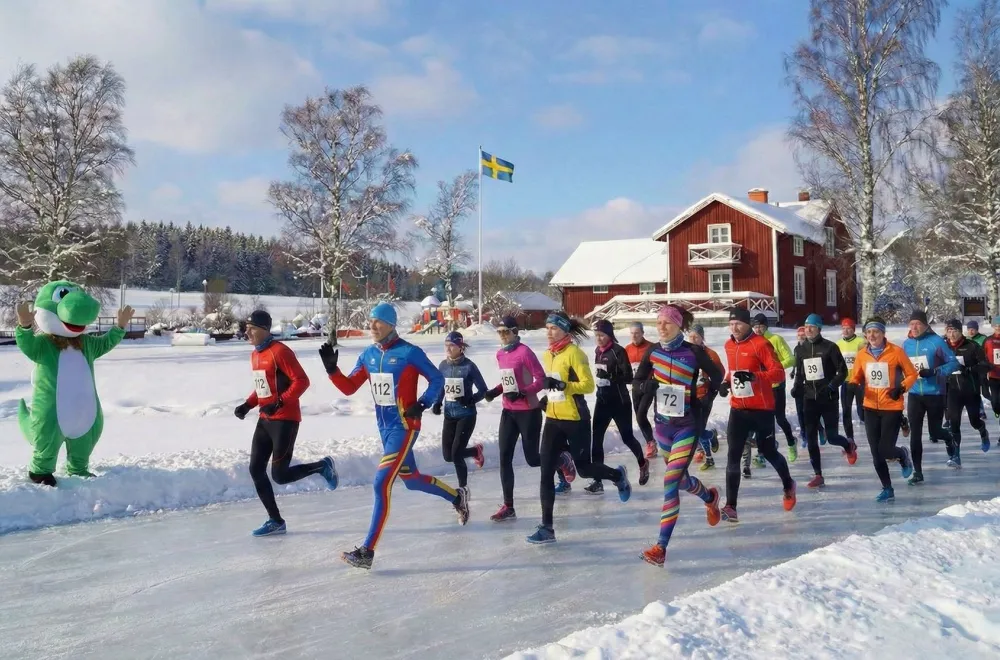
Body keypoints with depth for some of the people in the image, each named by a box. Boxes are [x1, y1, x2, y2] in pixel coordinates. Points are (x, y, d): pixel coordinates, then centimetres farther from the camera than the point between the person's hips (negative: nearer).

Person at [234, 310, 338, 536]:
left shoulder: (280, 351, -16)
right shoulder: (255, 354, 13)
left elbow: (302, 381, -20)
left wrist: (279, 403, -28)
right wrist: (248, 405, 9)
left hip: (285, 420, -9)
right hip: (265, 420, 9)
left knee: (279, 475, -9)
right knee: (256, 470, 4)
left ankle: (322, 466, 16)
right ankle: (276, 521, 14)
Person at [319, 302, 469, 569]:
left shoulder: (409, 353, -14)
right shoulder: (368, 355, 5)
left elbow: (437, 379, -6)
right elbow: (349, 388, 7)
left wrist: (422, 404, -19)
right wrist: (331, 369, -9)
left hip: (404, 427, -8)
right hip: (384, 427, 8)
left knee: (382, 483, -14)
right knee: (410, 478, 21)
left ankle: (368, 551, -10)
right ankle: (457, 497, 46)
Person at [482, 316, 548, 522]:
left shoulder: (524, 352, -16)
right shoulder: (500, 354, 7)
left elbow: (541, 379, -15)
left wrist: (522, 393, -26)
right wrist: (496, 391, 4)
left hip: (528, 411, -7)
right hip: (508, 412, 7)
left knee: (532, 459, 2)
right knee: (505, 458, 0)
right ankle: (508, 507, 5)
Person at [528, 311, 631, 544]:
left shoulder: (574, 353, -13)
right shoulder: (547, 355, 9)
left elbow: (588, 385, -18)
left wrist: (563, 385, -28)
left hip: (575, 420, -6)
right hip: (553, 420, 6)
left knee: (584, 469, 8)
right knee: (546, 473, -1)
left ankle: (618, 475, 41)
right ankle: (547, 528, 4)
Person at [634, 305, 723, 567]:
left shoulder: (693, 352, -12)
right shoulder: (653, 352, 0)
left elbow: (716, 374, 3)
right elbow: (638, 380, 9)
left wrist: (706, 398, -9)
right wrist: (647, 385, -14)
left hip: (687, 425, -5)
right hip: (662, 424, 5)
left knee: (671, 483, -14)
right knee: (679, 478, 22)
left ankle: (661, 547, -11)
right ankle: (710, 497, 56)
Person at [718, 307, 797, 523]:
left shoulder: (760, 344, -14)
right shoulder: (729, 345, 7)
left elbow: (779, 372, -19)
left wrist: (753, 376, -33)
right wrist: (726, 382, 5)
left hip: (762, 409, -5)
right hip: (738, 409, 5)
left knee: (768, 451, 11)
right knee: (733, 455, -5)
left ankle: (788, 485, 42)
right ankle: (730, 506, -5)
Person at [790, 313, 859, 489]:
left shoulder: (830, 347, -7)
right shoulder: (800, 349, 8)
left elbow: (843, 371, -5)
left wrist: (831, 386, -19)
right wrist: (797, 387, -3)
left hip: (829, 398, -4)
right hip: (809, 399, 4)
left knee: (831, 437, -4)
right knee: (811, 438, 1)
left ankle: (849, 446, 32)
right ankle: (818, 475, 10)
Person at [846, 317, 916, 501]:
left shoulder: (896, 351, -9)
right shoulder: (862, 354, 2)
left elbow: (912, 374, -1)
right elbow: (855, 377, 10)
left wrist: (901, 388, -18)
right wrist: (853, 385, -12)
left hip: (892, 408, -4)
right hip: (870, 408, 4)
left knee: (885, 450, -9)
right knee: (876, 454, 6)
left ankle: (903, 455, 28)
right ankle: (887, 489, 21)